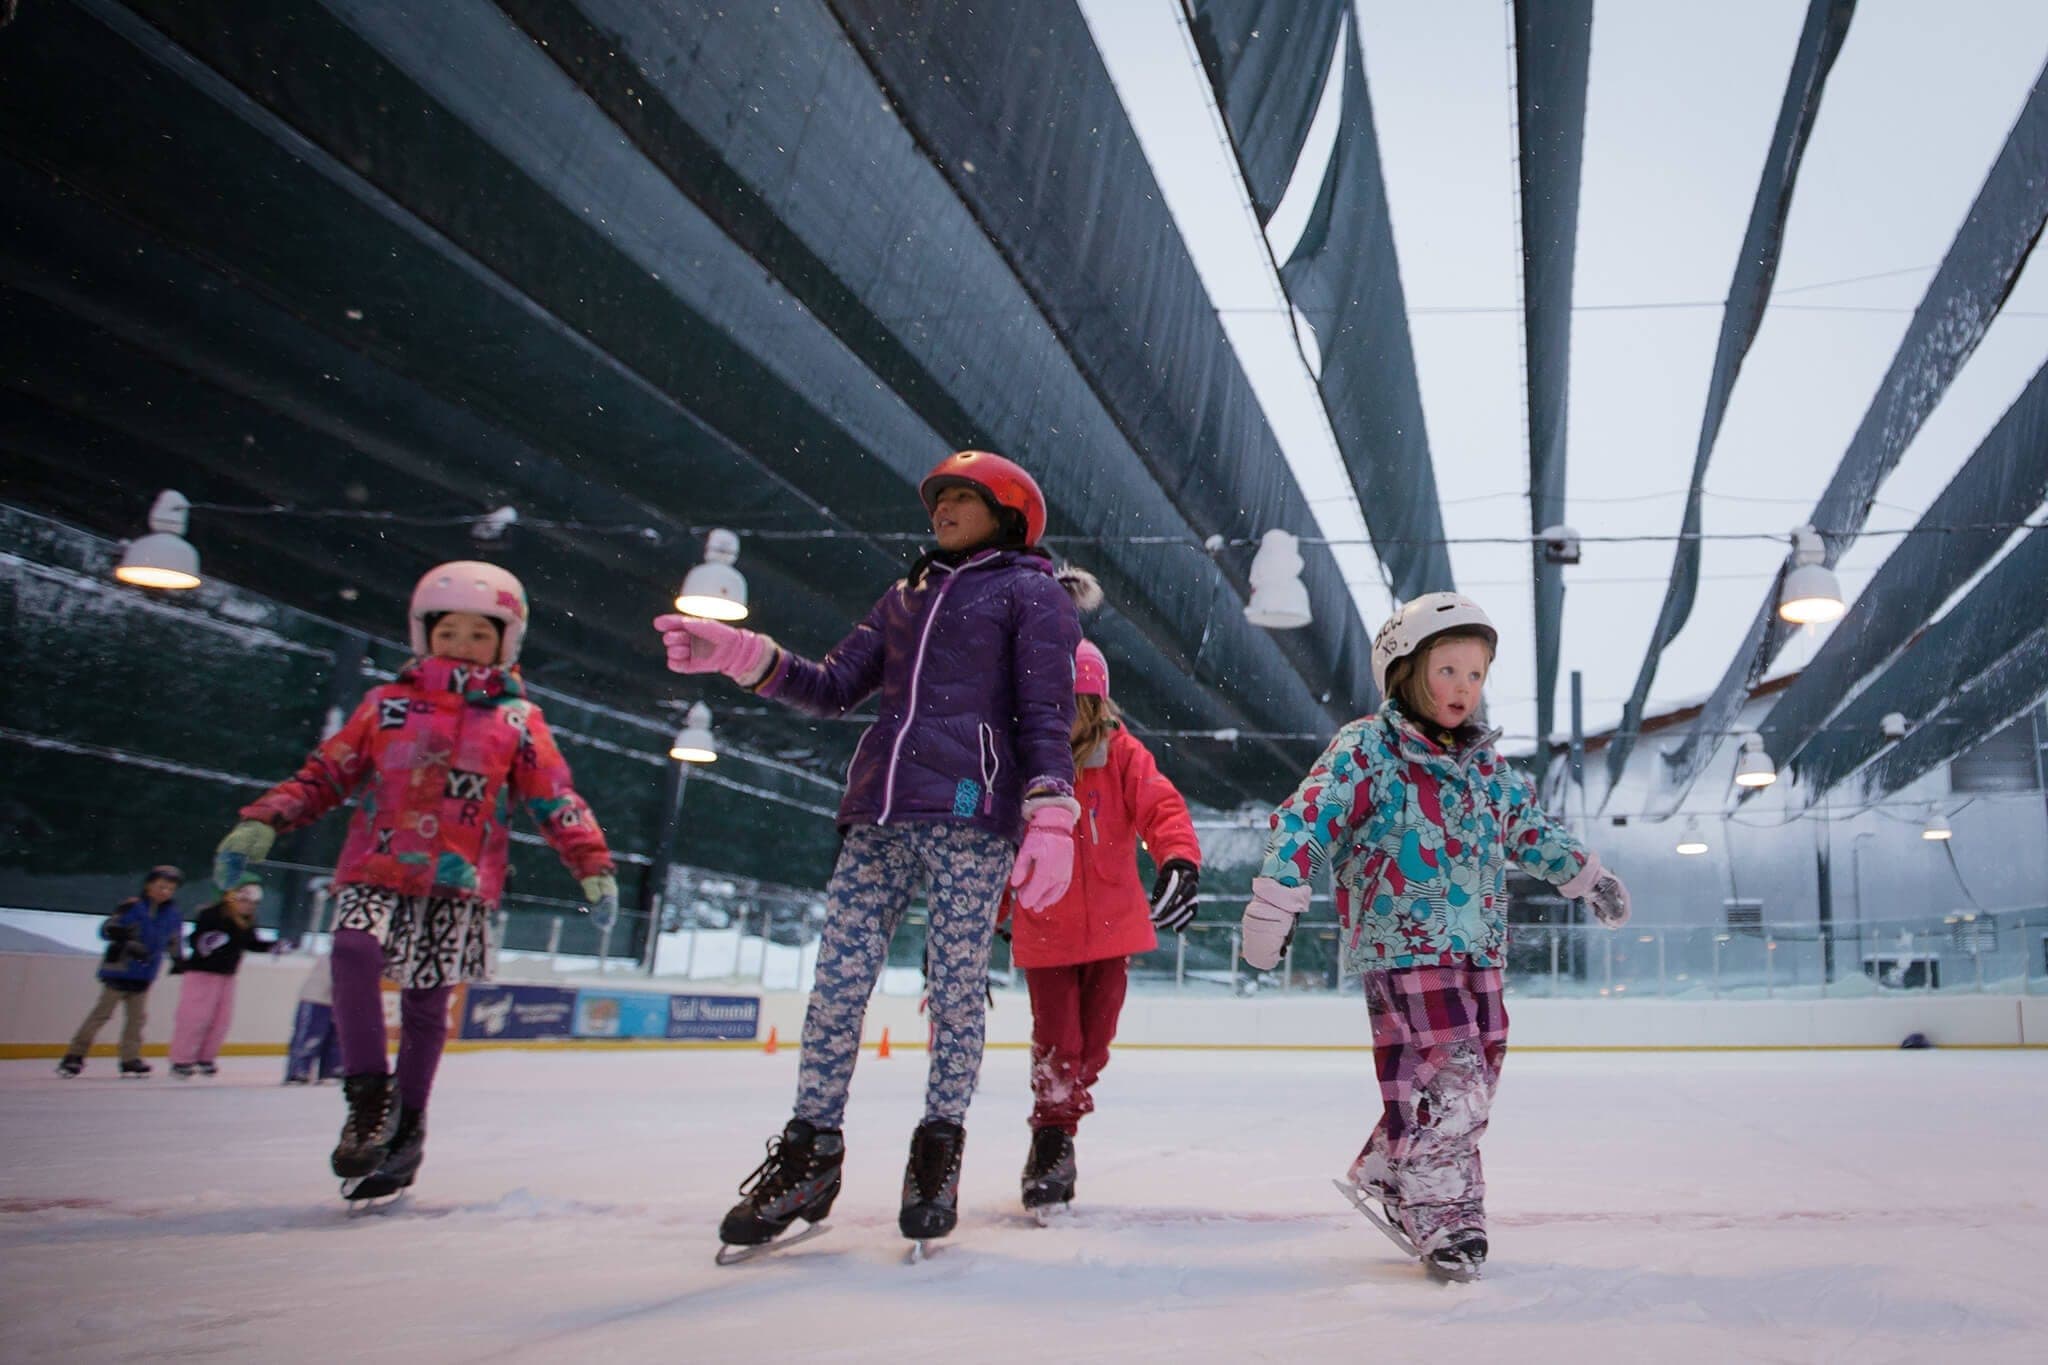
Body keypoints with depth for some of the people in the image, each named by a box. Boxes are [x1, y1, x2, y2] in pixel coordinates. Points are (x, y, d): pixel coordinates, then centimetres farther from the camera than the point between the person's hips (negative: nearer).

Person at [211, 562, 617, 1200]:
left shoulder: (517, 721, 10)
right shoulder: (387, 706, 12)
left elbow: (555, 799, 7)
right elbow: (324, 774, 11)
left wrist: (592, 864, -4)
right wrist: (262, 821, -3)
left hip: (461, 884, 0)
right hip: (377, 871, 1)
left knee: (425, 1004, 1)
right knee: (354, 952, -26)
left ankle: (406, 1128, 18)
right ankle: (367, 1096, -14)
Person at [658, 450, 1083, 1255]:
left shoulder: (1030, 593, 7)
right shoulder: (906, 598, 26)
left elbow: (1047, 716, -3)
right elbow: (836, 688, 19)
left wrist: (1051, 817, -16)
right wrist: (744, 657, 5)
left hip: (971, 813, -5)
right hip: (880, 811, 6)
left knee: (956, 989, -2)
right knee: (838, 979, 0)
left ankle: (940, 1147, 13)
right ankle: (811, 1152, 8)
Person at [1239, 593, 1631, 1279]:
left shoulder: (1484, 763, 16)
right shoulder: (1367, 748, -7)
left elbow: (1528, 826, 30)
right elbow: (1307, 817, -16)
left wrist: (1585, 873, 28)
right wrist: (1275, 900, -24)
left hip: (1479, 948, 8)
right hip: (1403, 946, -8)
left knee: (1476, 1076, 10)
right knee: (1450, 1075, -12)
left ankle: (1387, 1171, 26)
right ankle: (1433, 1204, 5)